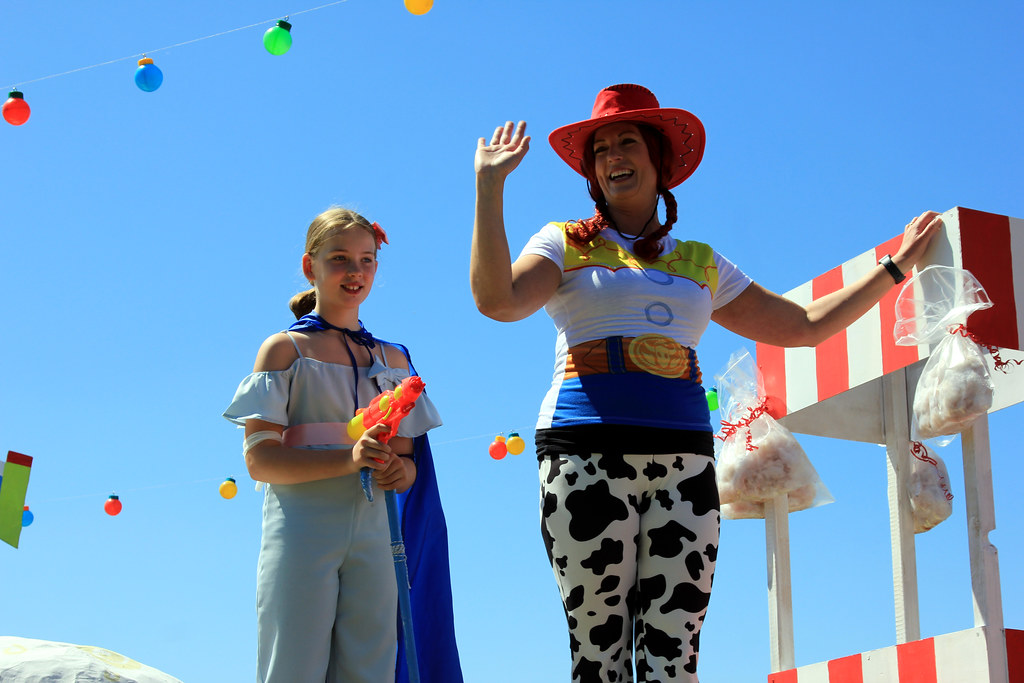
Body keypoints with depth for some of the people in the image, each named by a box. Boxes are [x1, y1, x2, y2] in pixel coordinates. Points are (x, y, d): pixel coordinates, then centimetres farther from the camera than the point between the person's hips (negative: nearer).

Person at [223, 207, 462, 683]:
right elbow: (259, 459, -7)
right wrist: (350, 458, -20)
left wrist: (397, 470, -8)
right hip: (301, 529, -4)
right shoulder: (284, 349, 2)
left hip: (372, 532, 4)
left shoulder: (393, 360, 16)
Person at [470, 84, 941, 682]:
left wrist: (897, 265, 29)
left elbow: (805, 325, 26)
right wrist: (490, 187, -10)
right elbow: (498, 300, -7)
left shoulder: (702, 264, 22)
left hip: (684, 460, 3)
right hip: (589, 452, -3)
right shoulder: (566, 244, 13)